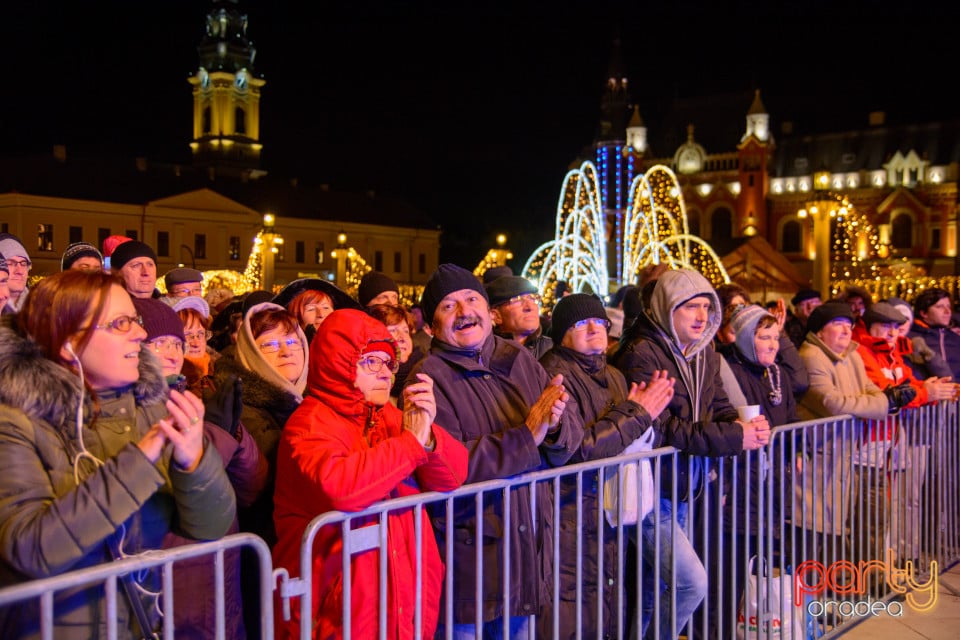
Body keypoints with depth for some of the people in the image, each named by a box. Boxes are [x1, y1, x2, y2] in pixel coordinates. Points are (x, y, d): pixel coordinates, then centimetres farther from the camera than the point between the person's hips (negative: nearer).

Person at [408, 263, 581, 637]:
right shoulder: (429, 378, -12)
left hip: (530, 548, 5)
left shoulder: (521, 361, 5)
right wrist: (526, 435, -23)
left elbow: (565, 450, 5)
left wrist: (554, 428, -19)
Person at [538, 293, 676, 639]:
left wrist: (647, 411, -1)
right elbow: (578, 448, -21)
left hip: (608, 517, 8)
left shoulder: (613, 376, 15)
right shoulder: (554, 375, -12)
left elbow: (638, 442, 19)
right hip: (570, 523, -8)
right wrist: (638, 413, -13)